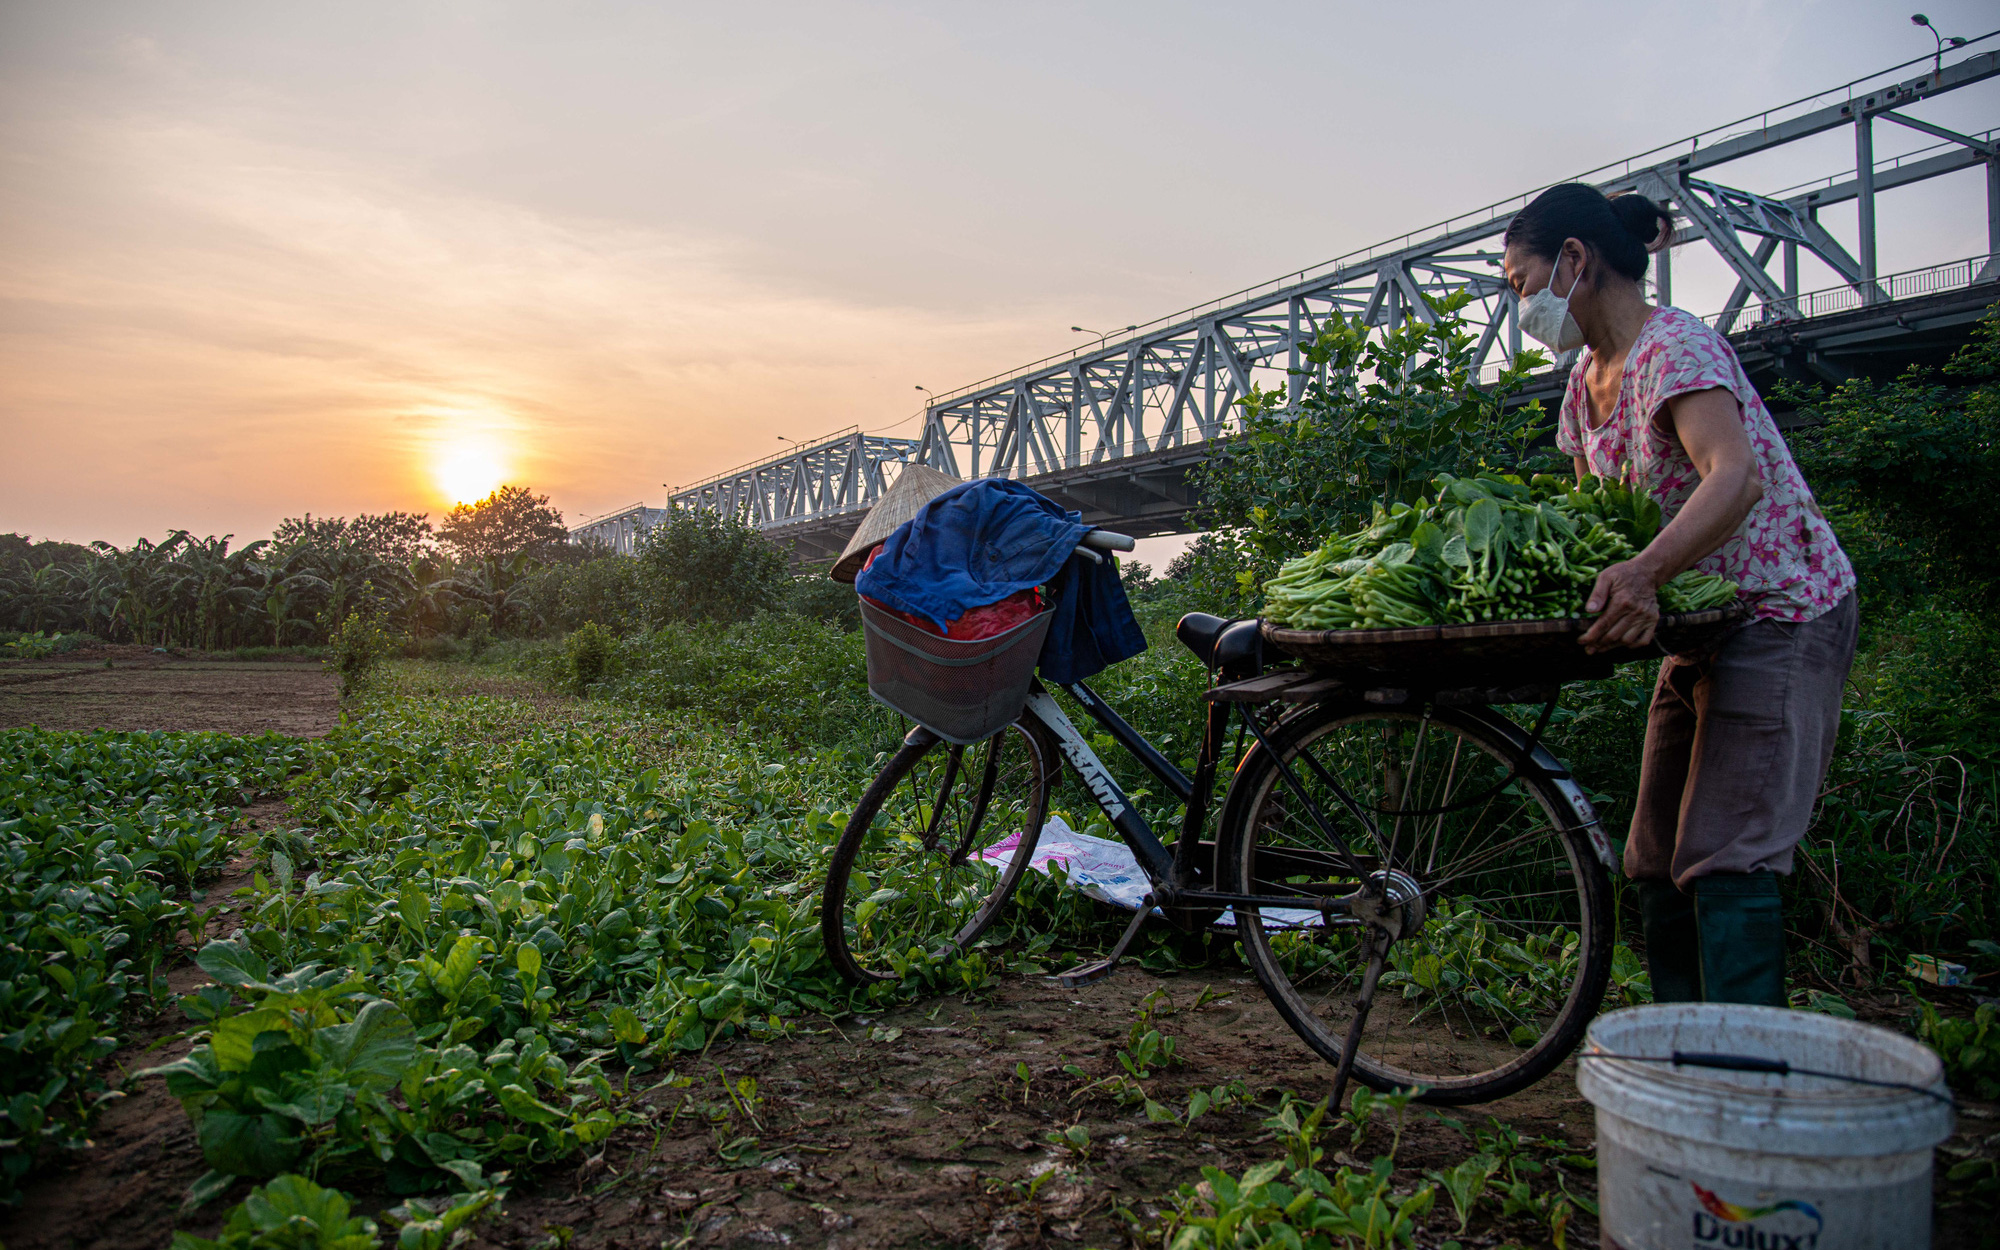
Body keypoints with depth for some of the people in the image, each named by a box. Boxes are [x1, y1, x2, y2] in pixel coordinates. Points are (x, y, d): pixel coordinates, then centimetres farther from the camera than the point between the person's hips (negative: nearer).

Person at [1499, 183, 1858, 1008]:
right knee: (1657, 866, 8)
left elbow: (1736, 478, -36)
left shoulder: (1675, 347, -19)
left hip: (1782, 615, -9)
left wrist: (1643, 572, -50)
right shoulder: (1587, 379, 8)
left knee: (1725, 861, -16)